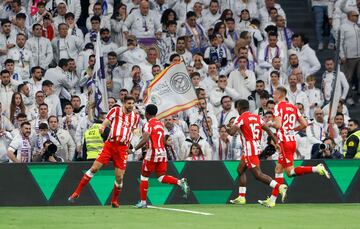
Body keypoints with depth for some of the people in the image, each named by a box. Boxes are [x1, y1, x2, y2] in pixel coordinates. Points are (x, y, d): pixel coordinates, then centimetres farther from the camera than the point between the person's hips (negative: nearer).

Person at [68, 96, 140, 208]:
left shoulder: (135, 117, 10)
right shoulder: (116, 110, 2)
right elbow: (105, 122, -5)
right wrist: (102, 127, -27)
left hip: (122, 148, 2)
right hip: (110, 144, -2)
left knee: (119, 177, -3)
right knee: (94, 168, -7)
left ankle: (114, 200, 19)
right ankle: (77, 192, 1)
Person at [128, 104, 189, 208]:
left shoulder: (148, 124, -8)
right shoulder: (160, 124, 17)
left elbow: (145, 140, -21)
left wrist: (133, 150, -19)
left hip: (152, 153, -7)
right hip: (162, 152, 7)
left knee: (144, 176, 5)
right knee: (162, 177, 7)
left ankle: (143, 202, 5)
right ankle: (180, 182, -18)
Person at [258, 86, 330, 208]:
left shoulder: (279, 106, -9)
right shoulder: (293, 107, 13)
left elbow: (278, 125, -21)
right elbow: (304, 124, 10)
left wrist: (271, 124, 0)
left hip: (284, 142, -8)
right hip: (292, 140, 8)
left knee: (290, 171, -7)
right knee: (278, 170, 12)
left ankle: (316, 169, -22)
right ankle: (272, 200, 13)